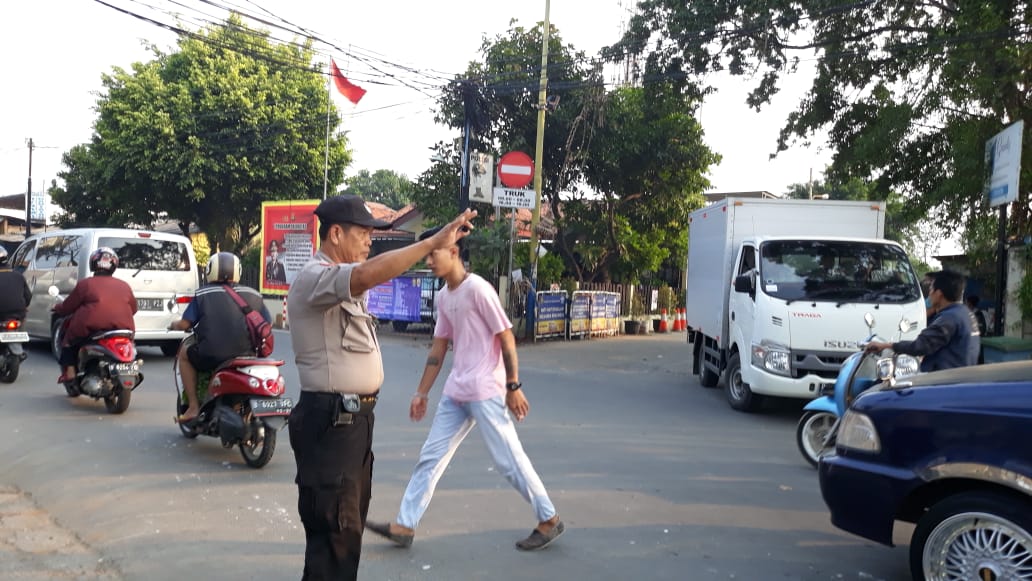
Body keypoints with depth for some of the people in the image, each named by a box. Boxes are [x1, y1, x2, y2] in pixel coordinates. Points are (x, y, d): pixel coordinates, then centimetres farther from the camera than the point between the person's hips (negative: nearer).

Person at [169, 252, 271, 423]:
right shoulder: (253, 295, 11)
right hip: (247, 354, 3)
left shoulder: (203, 294, 5)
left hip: (212, 355, -2)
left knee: (185, 353, 27)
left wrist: (174, 325, 24)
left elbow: (185, 324, 1)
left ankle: (193, 406, 18)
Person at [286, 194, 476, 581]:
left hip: (355, 417, 11)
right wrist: (433, 243, -37)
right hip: (330, 421, -11)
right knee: (334, 530, -7)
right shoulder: (315, 277, -19)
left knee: (350, 524, 19)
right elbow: (368, 274, -34)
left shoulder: (343, 281, 19)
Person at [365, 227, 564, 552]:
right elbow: (439, 346, 17)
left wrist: (513, 387, -13)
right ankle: (404, 526, 16)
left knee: (508, 459, -2)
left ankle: (549, 521, 13)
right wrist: (422, 393, 17)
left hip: (485, 392, -8)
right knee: (430, 457, 9)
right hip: (455, 393, 8)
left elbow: (506, 337, -12)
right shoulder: (443, 296, 11)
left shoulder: (477, 289, -14)